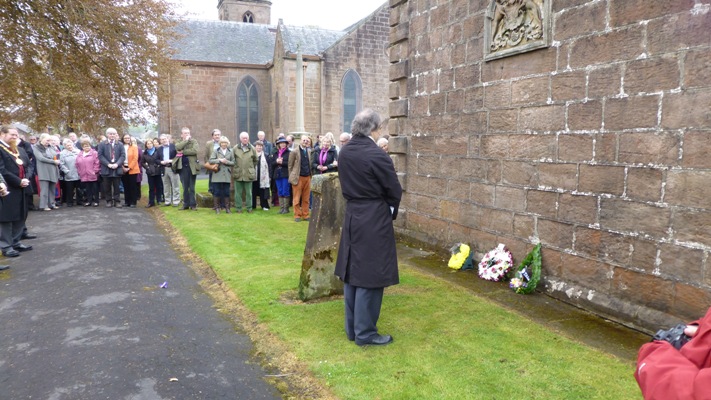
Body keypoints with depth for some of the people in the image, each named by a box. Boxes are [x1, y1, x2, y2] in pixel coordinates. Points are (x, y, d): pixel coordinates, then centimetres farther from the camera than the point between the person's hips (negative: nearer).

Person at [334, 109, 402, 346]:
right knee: (370, 275, 2)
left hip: (352, 216, 8)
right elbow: (395, 191, -11)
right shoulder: (376, 155, -18)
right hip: (374, 220, -7)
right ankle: (365, 333, 13)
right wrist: (390, 211, 8)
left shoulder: (344, 153, 4)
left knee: (352, 273, 15)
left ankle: (352, 328, 26)